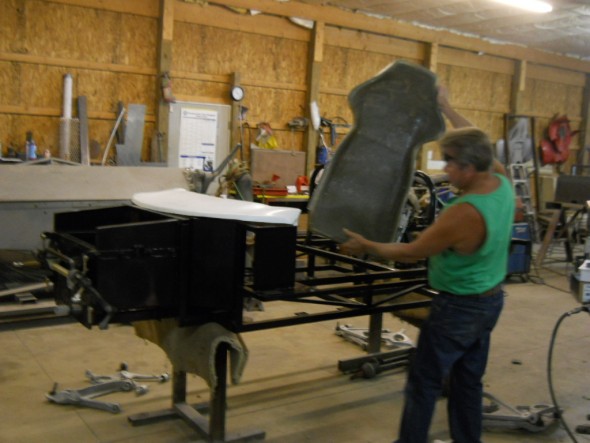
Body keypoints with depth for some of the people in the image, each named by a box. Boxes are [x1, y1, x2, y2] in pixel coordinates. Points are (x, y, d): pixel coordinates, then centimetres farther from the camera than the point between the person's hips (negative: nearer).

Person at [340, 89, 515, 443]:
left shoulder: (464, 214, -31)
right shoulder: (502, 182, -8)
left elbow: (413, 252, -19)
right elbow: (477, 144, 12)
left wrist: (366, 247, -6)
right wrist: (447, 108, 19)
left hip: (460, 306, -8)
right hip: (492, 299, 9)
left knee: (425, 381, 6)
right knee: (468, 379, 19)